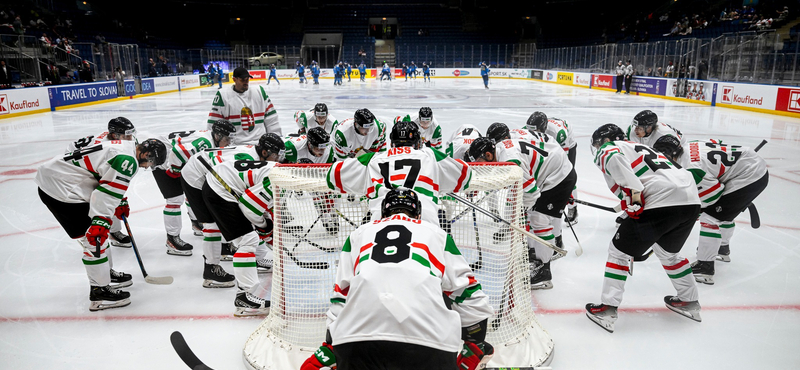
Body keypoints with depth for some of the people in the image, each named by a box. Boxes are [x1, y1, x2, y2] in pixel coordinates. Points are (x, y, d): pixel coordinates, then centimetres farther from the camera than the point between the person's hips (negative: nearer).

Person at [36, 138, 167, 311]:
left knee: (98, 232, 20)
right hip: (60, 189, -11)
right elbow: (107, 193, -25)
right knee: (94, 239, -6)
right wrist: (100, 223, -27)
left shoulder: (124, 146, 13)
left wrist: (121, 203, 31)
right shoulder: (128, 160, -19)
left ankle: (106, 273, 36)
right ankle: (100, 292, 3)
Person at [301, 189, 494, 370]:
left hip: (356, 336, 2)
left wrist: (327, 350, 33)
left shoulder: (358, 234, 27)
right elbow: (470, 298, 20)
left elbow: (339, 301, 25)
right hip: (427, 340, -1)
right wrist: (475, 347, 32)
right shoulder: (438, 235, 24)